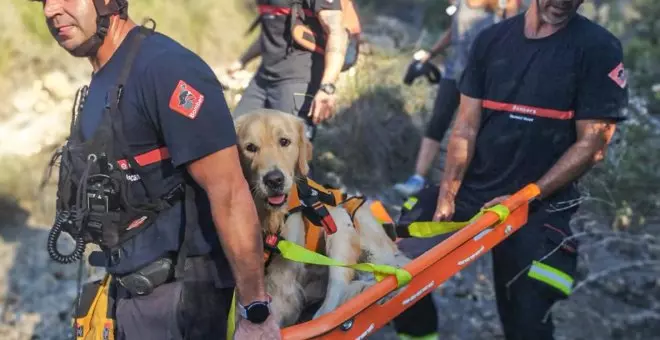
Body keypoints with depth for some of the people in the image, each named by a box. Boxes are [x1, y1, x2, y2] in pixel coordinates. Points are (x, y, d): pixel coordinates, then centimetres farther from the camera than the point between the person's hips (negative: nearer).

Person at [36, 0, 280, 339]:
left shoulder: (165, 68, -20)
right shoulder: (102, 81, 9)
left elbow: (229, 193, -22)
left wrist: (257, 311, -22)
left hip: (179, 294, -9)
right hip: (133, 287, 9)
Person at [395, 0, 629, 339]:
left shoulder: (598, 48, -6)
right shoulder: (491, 40, 4)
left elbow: (591, 145, -9)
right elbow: (466, 127, 4)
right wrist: (446, 196, -8)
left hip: (539, 207, -3)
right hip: (471, 190, 4)